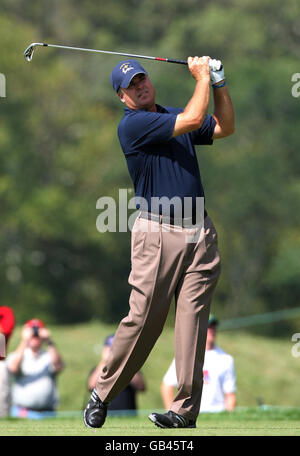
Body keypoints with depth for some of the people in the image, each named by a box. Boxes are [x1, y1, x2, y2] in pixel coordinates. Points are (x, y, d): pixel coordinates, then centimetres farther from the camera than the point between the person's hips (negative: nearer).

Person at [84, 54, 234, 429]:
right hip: (157, 233, -5)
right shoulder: (132, 125, -7)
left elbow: (224, 128, 22)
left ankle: (186, 409, -3)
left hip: (199, 232, 6)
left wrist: (219, 84, 11)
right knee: (143, 318, -6)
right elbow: (192, 120, -15)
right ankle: (103, 394, 11)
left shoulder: (172, 116, 17)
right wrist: (202, 78, -2)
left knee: (192, 320, -3)